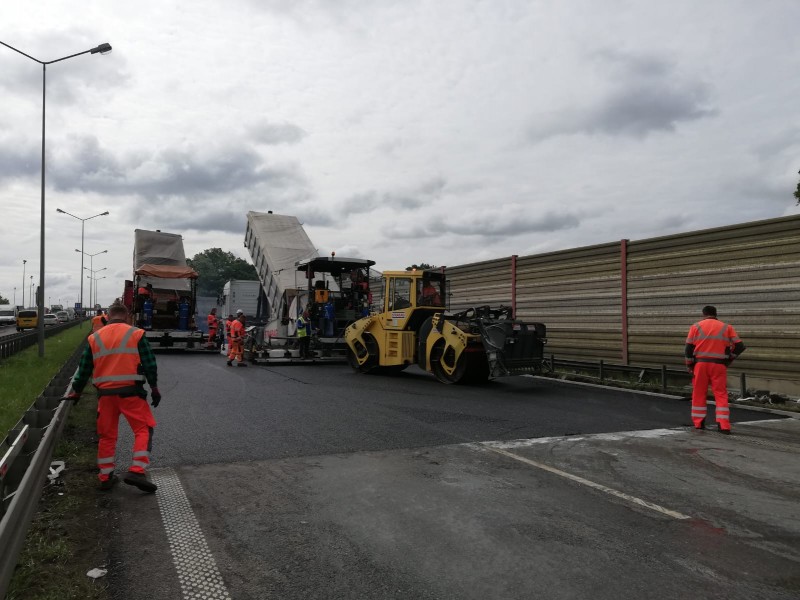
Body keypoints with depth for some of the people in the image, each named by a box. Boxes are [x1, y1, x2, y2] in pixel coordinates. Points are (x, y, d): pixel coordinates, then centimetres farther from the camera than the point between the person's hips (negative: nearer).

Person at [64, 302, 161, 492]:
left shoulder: (95, 337, 11)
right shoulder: (136, 334, 0)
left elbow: (84, 368, 14)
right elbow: (149, 364, -2)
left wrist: (76, 391, 26)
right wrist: (154, 388, 6)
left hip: (105, 393, 4)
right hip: (131, 391, -4)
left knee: (107, 434, 14)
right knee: (143, 429, 2)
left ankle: (105, 477, 19)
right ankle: (137, 471, -11)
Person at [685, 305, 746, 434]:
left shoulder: (696, 326, 6)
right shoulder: (726, 327, 8)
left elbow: (689, 347, 1)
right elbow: (739, 346, 3)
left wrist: (689, 365, 10)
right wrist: (729, 359, 15)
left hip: (700, 364, 0)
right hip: (719, 365, 0)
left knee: (699, 394, 10)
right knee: (721, 394, 4)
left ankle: (698, 422, 16)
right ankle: (723, 425, -3)